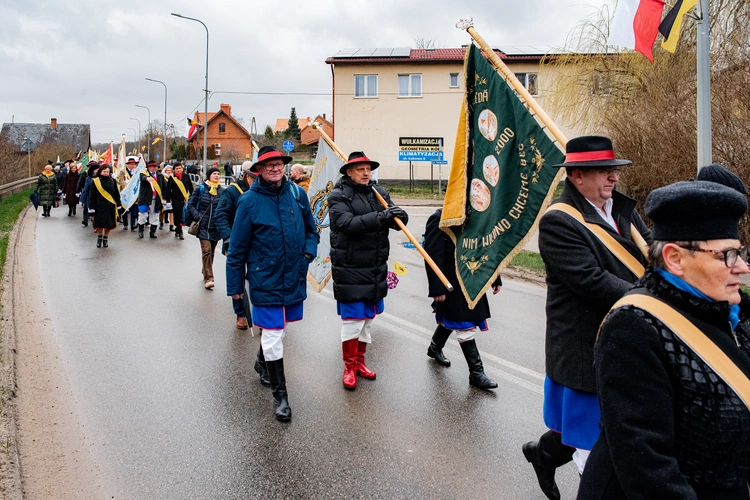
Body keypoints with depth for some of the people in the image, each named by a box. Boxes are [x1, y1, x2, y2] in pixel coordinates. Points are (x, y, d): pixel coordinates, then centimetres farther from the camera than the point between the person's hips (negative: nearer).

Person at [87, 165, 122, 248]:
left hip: (110, 206, 2)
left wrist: (118, 204, 3)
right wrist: (92, 207, -6)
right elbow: (92, 195, -2)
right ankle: (99, 237, 21)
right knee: (100, 223, 0)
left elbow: (116, 193, 8)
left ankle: (106, 238, 19)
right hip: (100, 206, -2)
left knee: (109, 223, 4)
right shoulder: (95, 181, -2)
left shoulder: (112, 181, 5)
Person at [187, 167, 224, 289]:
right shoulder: (201, 189, -1)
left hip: (215, 227, 3)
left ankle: (206, 272, 33)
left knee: (211, 252, 13)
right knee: (206, 250, -14)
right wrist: (197, 216, -10)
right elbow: (191, 205, 4)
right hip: (203, 226, -3)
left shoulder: (222, 191, 4)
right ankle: (208, 278, -15)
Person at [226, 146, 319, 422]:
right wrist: (235, 285, 0)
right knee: (273, 336, -1)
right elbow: (237, 247, -4)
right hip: (265, 281, -4)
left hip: (294, 279, 4)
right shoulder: (250, 201, -10)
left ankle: (264, 363, 49)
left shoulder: (297, 193, 0)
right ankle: (279, 394, 10)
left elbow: (310, 228, 15)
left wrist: (309, 250, -4)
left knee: (279, 329, 21)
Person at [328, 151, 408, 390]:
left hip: (376, 268, 6)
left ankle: (360, 360, 31)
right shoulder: (338, 196, -9)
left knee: (368, 317, 15)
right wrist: (380, 217, -32)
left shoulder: (379, 193, 7)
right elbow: (347, 223, -25)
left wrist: (398, 215, -21)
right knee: (352, 318, 0)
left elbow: (394, 221, 4)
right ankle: (349, 366, 15)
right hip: (349, 269, -6)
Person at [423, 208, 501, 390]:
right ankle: (476, 372, 11)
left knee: (448, 321, 24)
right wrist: (437, 289, -22)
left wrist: (496, 278, 11)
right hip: (452, 286, -7)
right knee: (465, 327, 0)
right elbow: (433, 254, -21)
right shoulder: (439, 219, -19)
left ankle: (435, 348, 48)